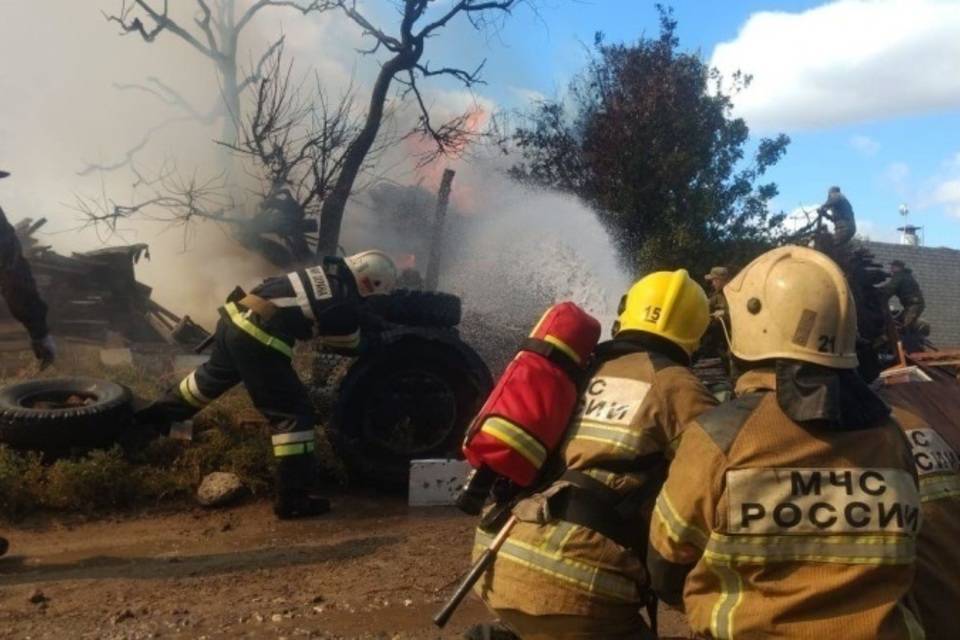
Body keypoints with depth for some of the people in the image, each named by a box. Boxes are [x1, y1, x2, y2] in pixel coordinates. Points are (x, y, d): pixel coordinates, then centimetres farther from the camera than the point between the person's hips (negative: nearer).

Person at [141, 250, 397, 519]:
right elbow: (349, 345, 10)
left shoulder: (327, 271, 13)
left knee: (214, 375, 36)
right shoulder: (345, 305, -9)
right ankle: (293, 498, 1)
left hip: (234, 318, 9)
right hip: (257, 339, -9)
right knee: (294, 413, -2)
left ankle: (157, 417, 59)